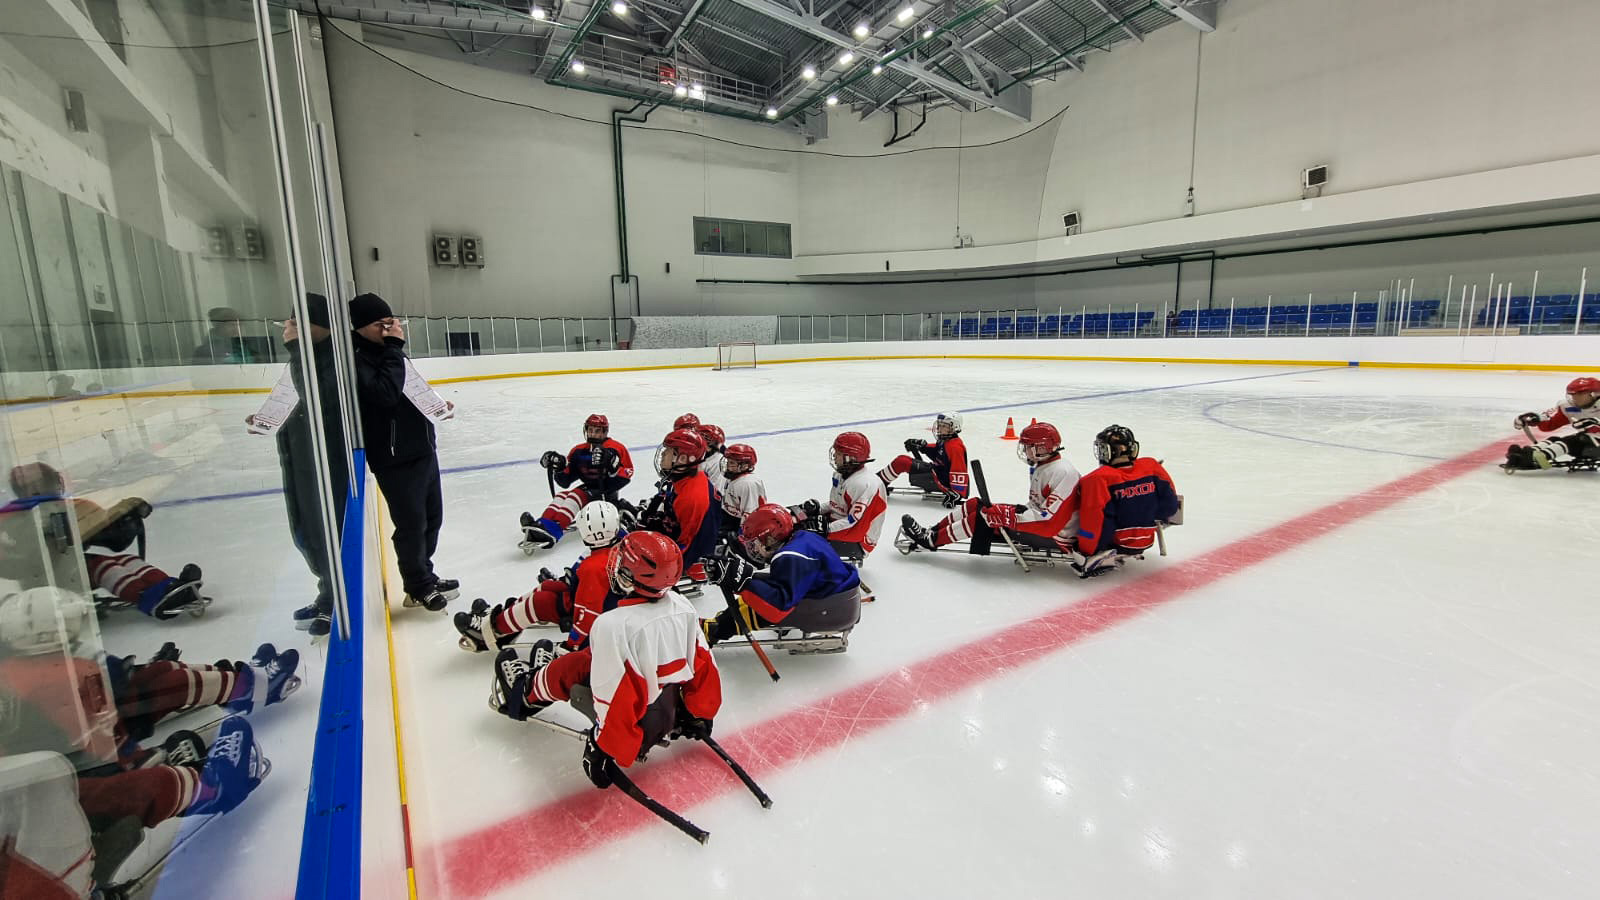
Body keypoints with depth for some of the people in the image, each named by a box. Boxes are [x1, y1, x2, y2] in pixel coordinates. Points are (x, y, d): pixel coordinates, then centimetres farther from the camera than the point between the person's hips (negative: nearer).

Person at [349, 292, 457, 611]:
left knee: (432, 517, 19)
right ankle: (419, 588, 21)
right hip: (396, 459, -9)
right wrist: (394, 346, -25)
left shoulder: (387, 351, 12)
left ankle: (424, 576, 37)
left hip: (423, 450, 9)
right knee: (412, 525, 2)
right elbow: (385, 393, -32)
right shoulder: (357, 359, -15)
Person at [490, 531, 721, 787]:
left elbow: (615, 698, -27)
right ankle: (546, 673, 47)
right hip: (672, 714, 6)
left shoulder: (612, 625, -30)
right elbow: (703, 663, -1)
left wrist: (604, 750, -13)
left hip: (635, 728, -6)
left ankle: (527, 692, 39)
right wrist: (700, 714, 12)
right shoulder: (683, 607, -10)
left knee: (574, 667, 9)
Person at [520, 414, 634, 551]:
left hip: (607, 495, -6)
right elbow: (565, 481, 9)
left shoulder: (615, 449, -5)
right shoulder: (578, 451, 10)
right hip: (588, 490, 6)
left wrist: (612, 464, -28)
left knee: (577, 495, -28)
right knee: (562, 495, -18)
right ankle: (543, 525, -41)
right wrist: (559, 467, -10)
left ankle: (552, 532, -48)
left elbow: (625, 476, -12)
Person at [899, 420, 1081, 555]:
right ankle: (933, 532, 0)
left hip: (1056, 536, -10)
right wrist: (1016, 509, 4)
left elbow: (1053, 519, -27)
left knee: (986, 515, -21)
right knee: (976, 504, -1)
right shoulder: (1040, 467, 11)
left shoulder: (1062, 473, -21)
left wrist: (1010, 516, -29)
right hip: (1039, 525, 10)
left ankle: (932, 540, -12)